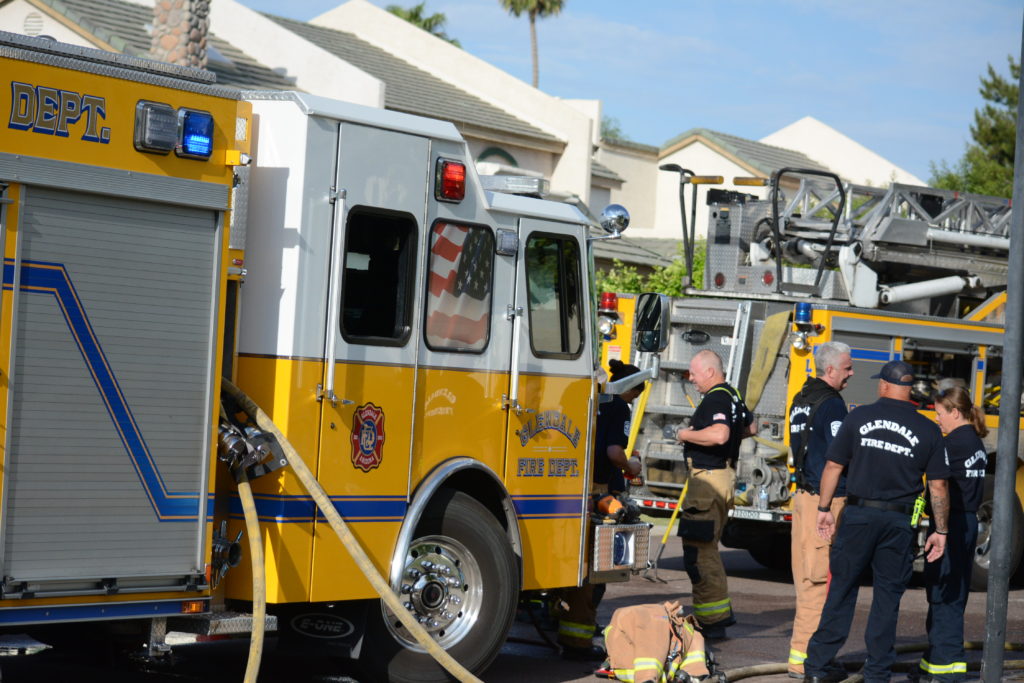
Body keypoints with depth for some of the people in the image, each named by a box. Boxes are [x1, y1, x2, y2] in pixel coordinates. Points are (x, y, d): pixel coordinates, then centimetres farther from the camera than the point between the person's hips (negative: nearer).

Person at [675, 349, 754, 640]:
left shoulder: (716, 398, -16)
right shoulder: (733, 395, 16)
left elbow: (719, 434, -32)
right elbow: (749, 427, 33)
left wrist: (686, 435, -18)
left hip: (709, 478, -11)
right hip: (724, 477, 11)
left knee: (698, 551, -8)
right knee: (706, 548, 20)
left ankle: (710, 622, -8)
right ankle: (720, 613, 26)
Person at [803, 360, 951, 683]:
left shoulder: (859, 417, 0)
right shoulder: (928, 431, 2)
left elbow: (833, 466, 0)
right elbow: (938, 487, 1)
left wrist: (824, 508, 9)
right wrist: (940, 531, 7)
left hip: (858, 514, 0)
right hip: (899, 522, 0)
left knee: (842, 588, 9)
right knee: (887, 596, 7)